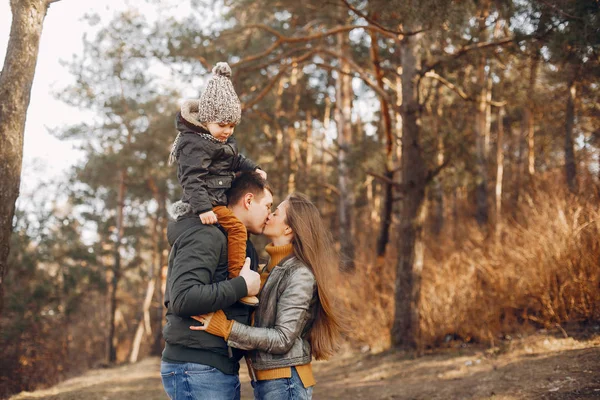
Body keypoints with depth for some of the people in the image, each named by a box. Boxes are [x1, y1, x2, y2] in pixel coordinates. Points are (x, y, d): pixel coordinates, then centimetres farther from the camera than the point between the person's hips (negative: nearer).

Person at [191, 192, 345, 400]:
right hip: (265, 381, 8)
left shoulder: (300, 274, -15)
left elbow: (283, 339, -19)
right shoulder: (271, 269, 13)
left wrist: (225, 327, -21)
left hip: (285, 383, -8)